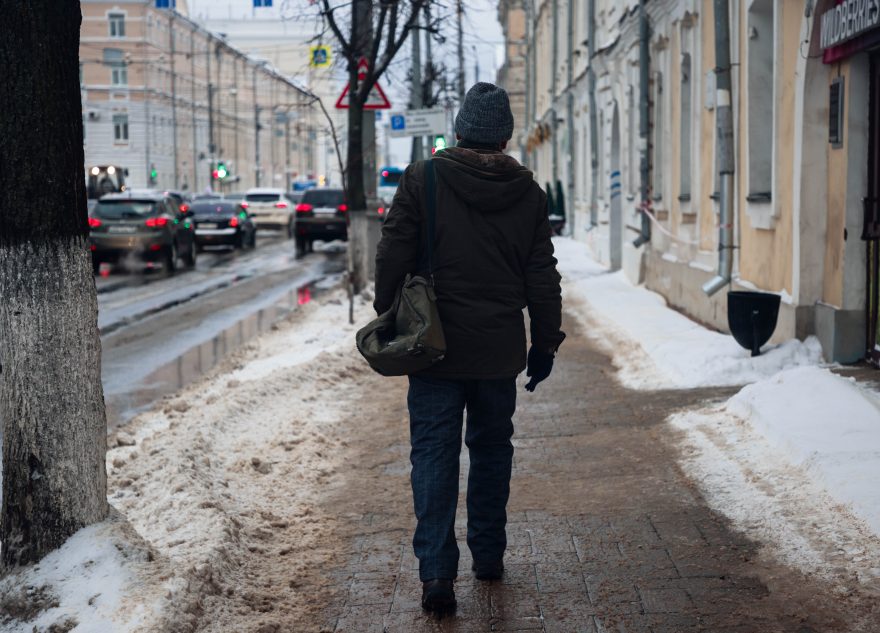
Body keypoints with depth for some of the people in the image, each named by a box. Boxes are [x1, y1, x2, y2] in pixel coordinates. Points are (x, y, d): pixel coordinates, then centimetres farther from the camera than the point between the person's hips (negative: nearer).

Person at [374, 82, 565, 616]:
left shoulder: (422, 180, -5)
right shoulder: (528, 193, 2)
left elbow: (394, 258, -6)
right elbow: (543, 278, 4)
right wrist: (546, 343, 12)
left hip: (436, 348, -2)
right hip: (500, 350, 2)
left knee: (434, 454, 0)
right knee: (492, 447, 18)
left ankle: (437, 572, -7)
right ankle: (489, 553, 27)